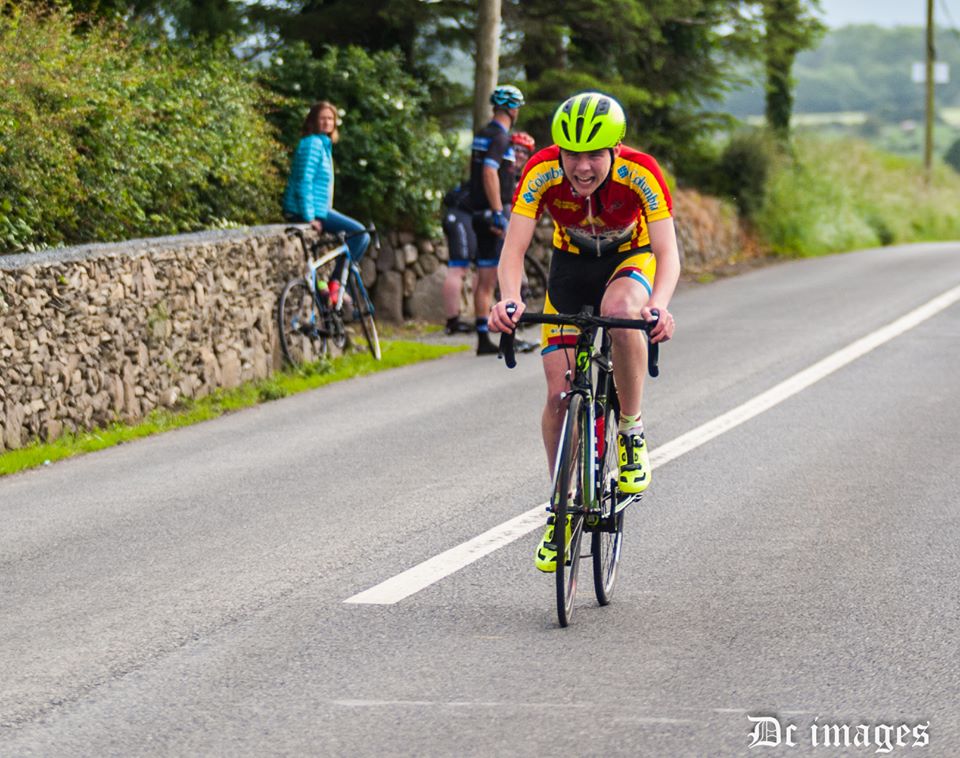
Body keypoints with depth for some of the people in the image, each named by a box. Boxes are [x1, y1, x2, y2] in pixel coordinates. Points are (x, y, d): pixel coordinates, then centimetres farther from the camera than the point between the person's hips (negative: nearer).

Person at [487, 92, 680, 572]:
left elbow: (667, 252, -34)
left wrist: (659, 304, -54)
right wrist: (509, 299, -50)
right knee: (560, 393, -8)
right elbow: (514, 248, -30)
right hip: (571, 264, 2)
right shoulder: (542, 172, -28)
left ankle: (632, 432, -17)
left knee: (621, 310, -38)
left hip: (629, 258, -2)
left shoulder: (640, 173, -31)